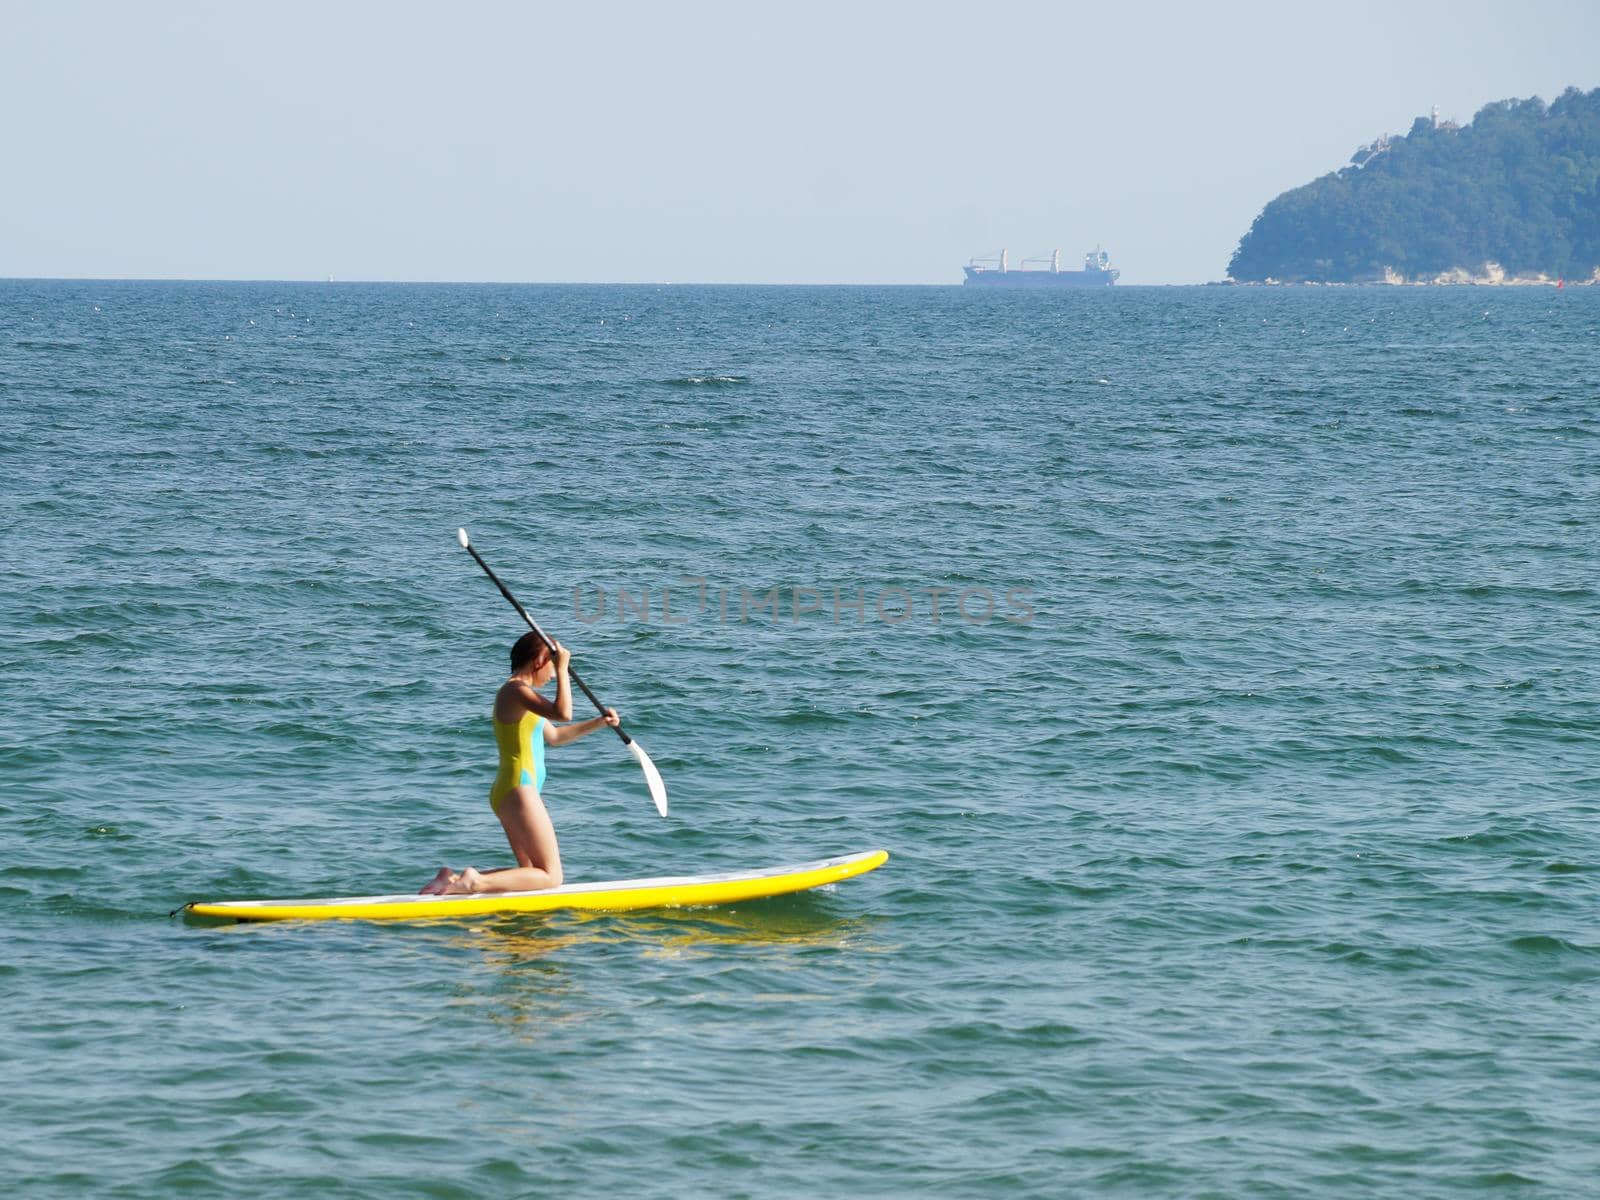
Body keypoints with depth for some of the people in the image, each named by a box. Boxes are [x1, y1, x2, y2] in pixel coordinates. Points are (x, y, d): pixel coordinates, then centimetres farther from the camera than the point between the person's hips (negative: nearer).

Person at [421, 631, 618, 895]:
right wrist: (563, 669, -18)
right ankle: (475, 883, -19)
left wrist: (598, 723, 25)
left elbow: (553, 736, 31)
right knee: (551, 876, -7)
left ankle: (455, 880, 5)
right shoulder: (516, 690, -13)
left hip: (507, 791, 11)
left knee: (532, 873, 16)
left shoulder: (518, 691, 19)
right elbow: (562, 713, -29)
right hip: (520, 791, -11)